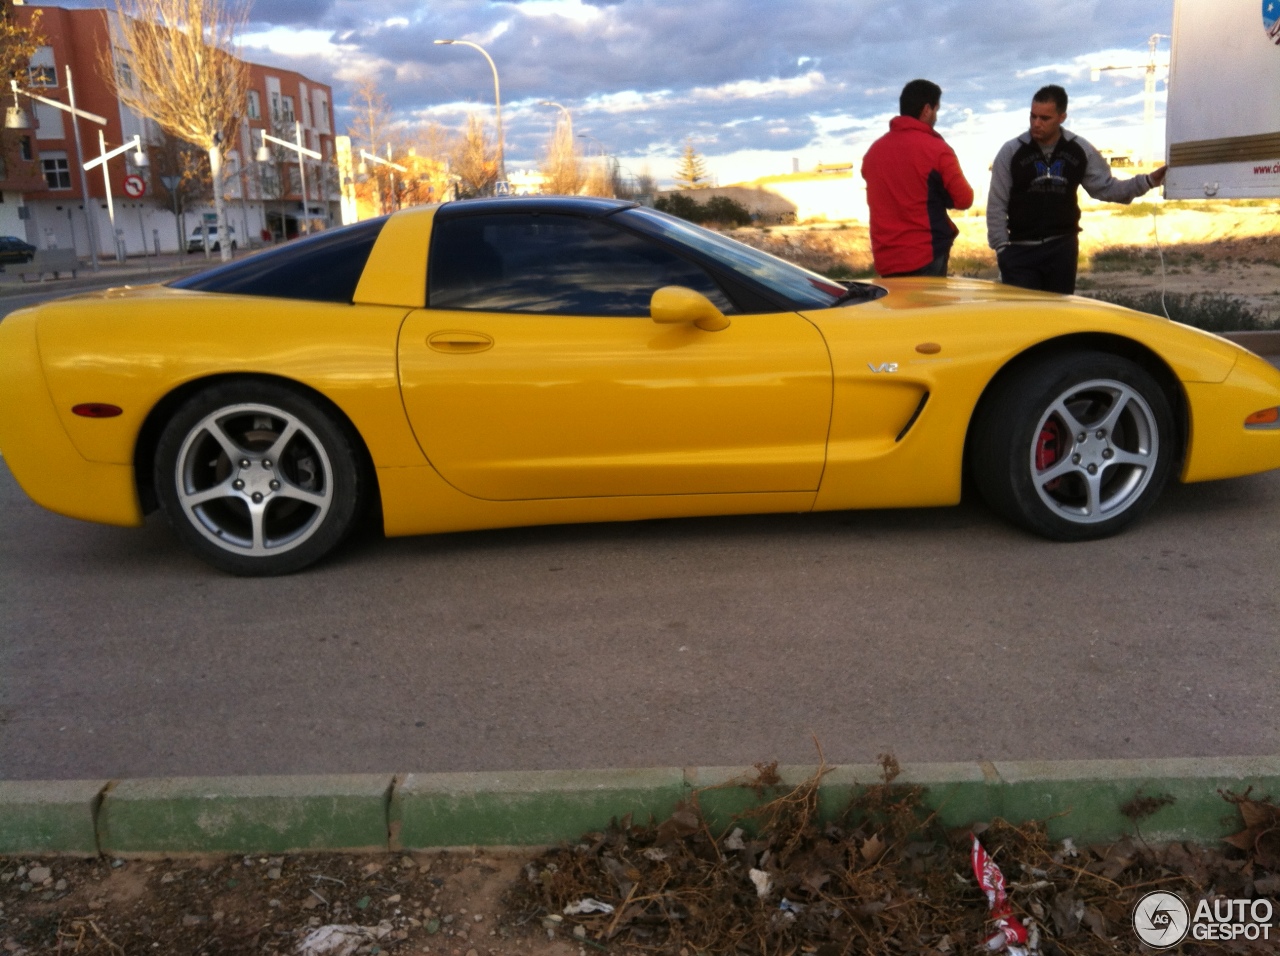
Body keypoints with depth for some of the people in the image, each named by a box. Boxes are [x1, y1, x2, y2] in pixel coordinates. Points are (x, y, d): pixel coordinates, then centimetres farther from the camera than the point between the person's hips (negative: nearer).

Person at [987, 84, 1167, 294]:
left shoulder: (1080, 150, 3)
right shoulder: (1011, 152, -3)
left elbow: (1106, 187, 9)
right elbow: (996, 205, -2)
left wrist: (1148, 181, -3)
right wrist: (1002, 247, -8)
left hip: (1062, 248, 2)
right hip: (1020, 250, -2)